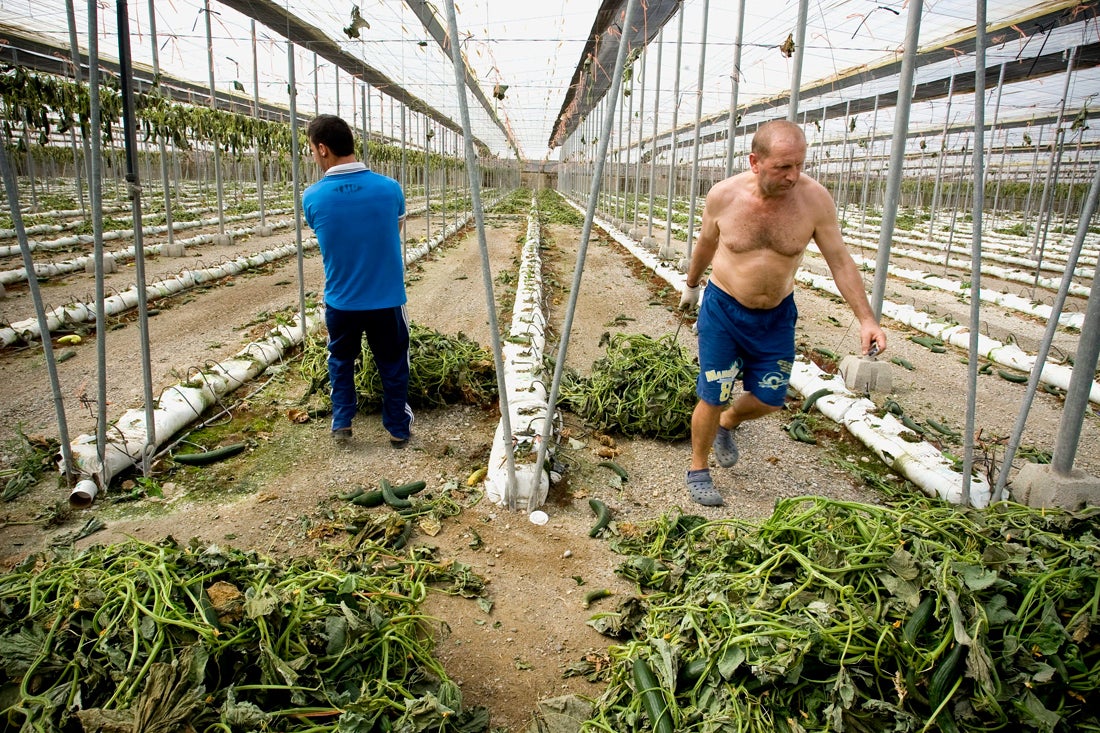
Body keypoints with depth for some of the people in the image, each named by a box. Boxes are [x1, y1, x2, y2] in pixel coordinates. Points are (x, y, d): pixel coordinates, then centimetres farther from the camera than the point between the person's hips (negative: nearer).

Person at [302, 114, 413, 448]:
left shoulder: (312, 197, -11)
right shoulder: (390, 188, -12)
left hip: (340, 302, 1)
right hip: (386, 299, -1)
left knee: (341, 361, 23)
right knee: (393, 365, 16)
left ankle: (342, 424, 30)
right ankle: (398, 427, 27)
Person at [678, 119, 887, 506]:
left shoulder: (815, 199, -15)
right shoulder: (723, 195, -15)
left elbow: (840, 262, -7)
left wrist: (866, 319, -12)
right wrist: (691, 285, 20)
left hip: (777, 315, 2)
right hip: (723, 309, -2)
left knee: (769, 399, 8)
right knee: (713, 398, -1)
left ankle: (727, 424, 42)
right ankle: (698, 471, 22)